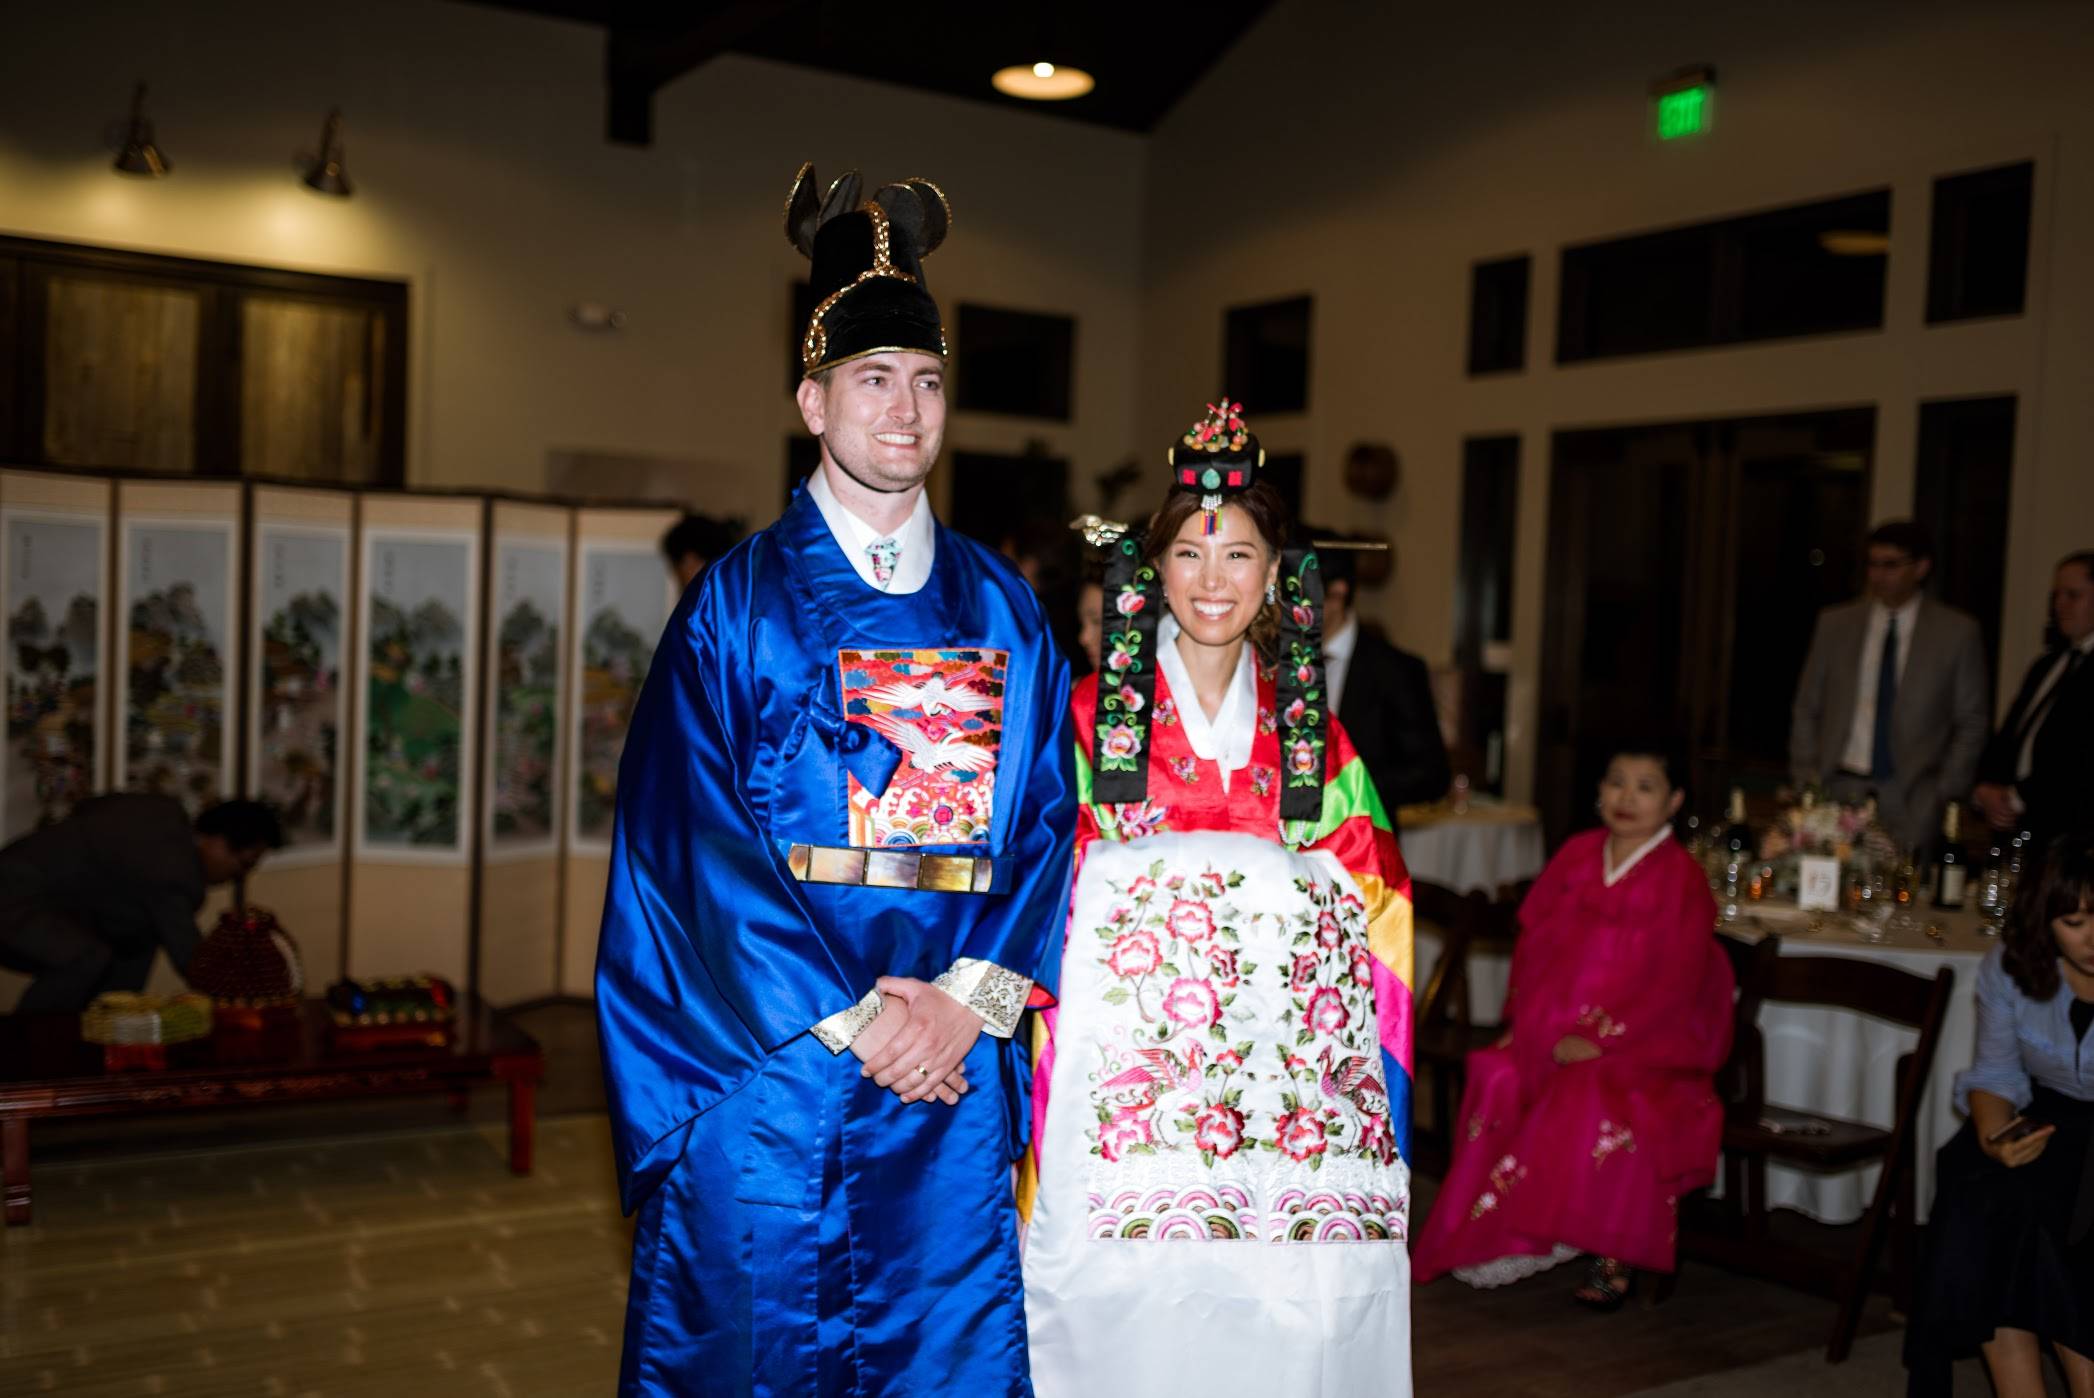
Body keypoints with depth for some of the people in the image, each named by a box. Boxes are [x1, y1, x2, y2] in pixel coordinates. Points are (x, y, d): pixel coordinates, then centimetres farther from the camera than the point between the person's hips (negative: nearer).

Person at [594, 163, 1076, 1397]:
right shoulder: (741, 600, 0)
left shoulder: (1003, 610, 9)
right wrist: (843, 1015, -14)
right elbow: (695, 833, -8)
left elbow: (1046, 819, 3)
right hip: (768, 1063, -2)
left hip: (956, 1061, 3)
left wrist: (974, 996, -11)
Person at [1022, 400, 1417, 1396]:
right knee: (1133, 1308, -6)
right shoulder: (1093, 713, 7)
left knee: (1288, 1316, -4)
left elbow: (1373, 894, 15)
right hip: (1126, 1063, -2)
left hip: (1286, 1079, 2)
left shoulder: (1308, 729, 15)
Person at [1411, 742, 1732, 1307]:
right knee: (1498, 1080, -22)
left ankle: (1613, 1256, -16)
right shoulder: (1576, 856, 10)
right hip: (1551, 1031, 5)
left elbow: (1674, 982, -11)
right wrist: (1523, 1018, 0)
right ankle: (1493, 1237, -14)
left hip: (1643, 1044, -4)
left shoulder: (1681, 878, -4)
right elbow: (1533, 939, 13)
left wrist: (1600, 1040, -17)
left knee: (1593, 1097, -33)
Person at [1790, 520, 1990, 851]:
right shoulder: (1835, 624, 9)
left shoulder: (1956, 631, 4)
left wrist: (1946, 793, -2)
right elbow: (1806, 709, 12)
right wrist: (1807, 782, 3)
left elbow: (1972, 721, 6)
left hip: (1912, 800, -1)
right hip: (1839, 788, 2)